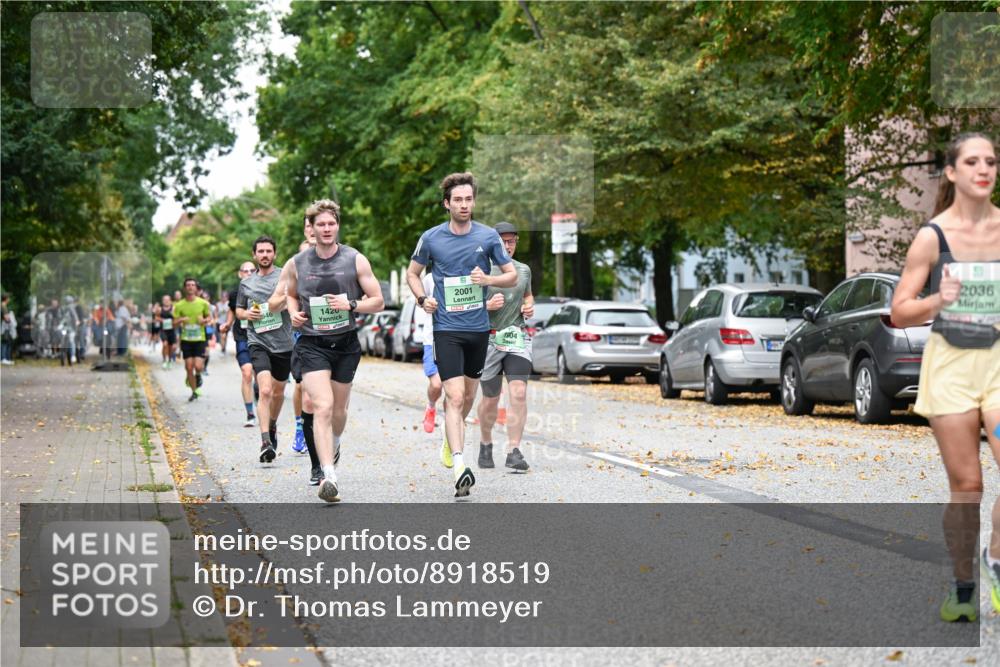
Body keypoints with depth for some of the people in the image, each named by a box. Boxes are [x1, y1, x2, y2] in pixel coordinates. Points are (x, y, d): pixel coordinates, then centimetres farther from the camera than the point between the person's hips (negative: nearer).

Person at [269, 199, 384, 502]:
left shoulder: (356, 260, -2)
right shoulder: (297, 264, 1)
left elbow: (377, 301, 2)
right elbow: (289, 294, 21)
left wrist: (351, 304, -16)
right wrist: (294, 313, 0)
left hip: (346, 344, 1)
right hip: (312, 344, -1)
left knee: (339, 410, 13)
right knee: (323, 407, -18)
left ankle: (334, 444, 49)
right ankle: (329, 476, -24)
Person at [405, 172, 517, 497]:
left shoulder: (488, 236, 0)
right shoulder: (431, 238, -2)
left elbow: (512, 275, 6)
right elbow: (412, 273, 14)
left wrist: (488, 279, -13)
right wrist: (422, 298, -4)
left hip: (478, 327, 3)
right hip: (446, 327, -3)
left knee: (468, 396, 16)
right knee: (454, 396, -15)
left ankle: (451, 438, 44)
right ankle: (459, 466, -23)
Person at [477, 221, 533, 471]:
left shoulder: (524, 270, 10)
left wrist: (529, 307, 6)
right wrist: (488, 305, -20)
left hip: (517, 338, 2)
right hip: (489, 339, -2)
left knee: (519, 394, -14)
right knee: (491, 400, 8)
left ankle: (514, 452, -13)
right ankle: (486, 444, 33)